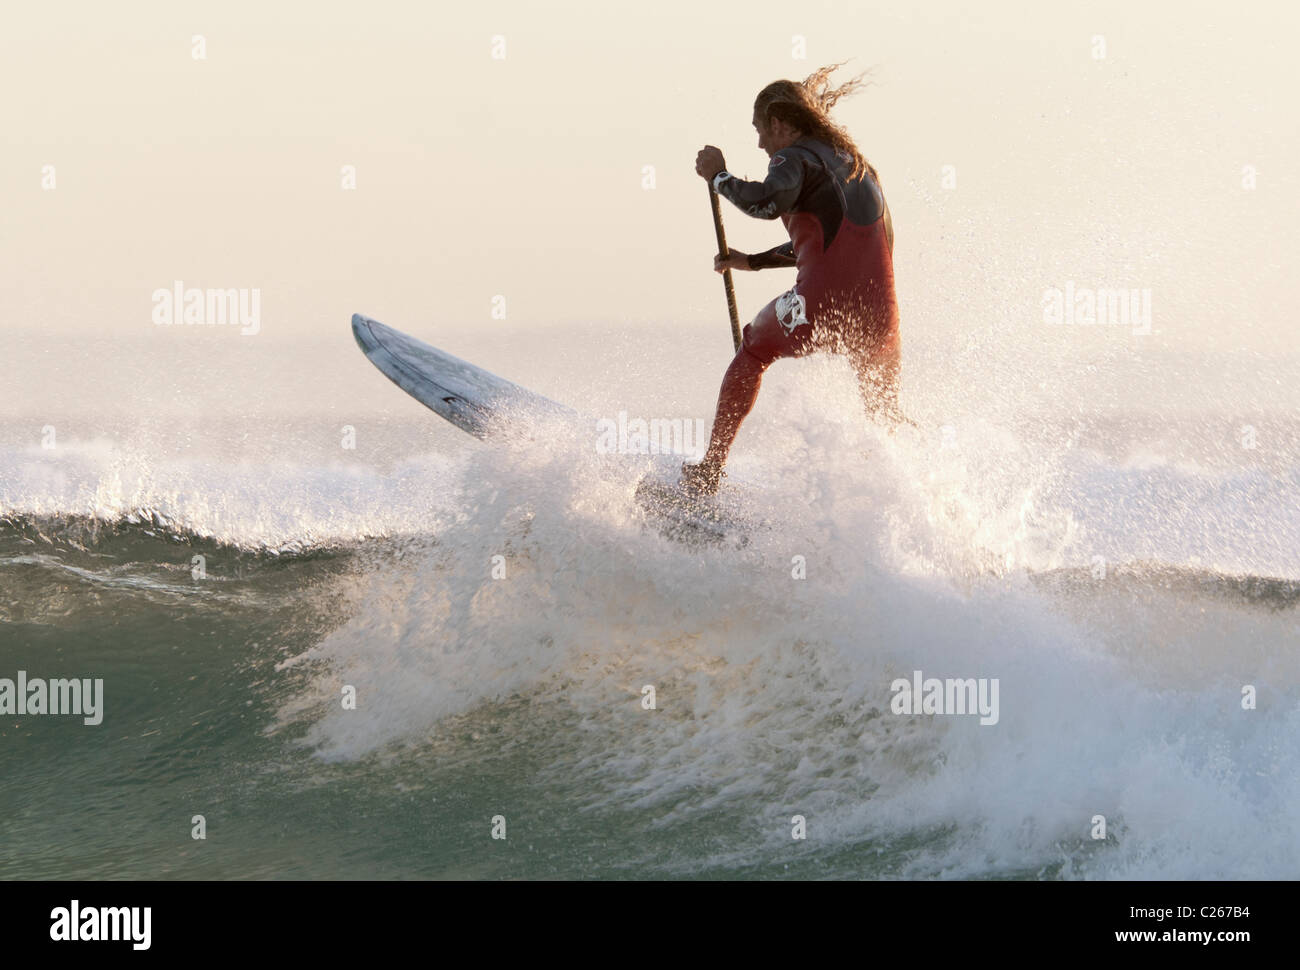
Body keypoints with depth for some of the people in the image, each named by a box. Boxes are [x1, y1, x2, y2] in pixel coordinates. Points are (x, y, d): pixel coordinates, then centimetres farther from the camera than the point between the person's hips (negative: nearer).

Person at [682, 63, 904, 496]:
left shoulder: (796, 158, 1)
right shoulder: (855, 162, 26)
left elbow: (767, 202, -20)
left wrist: (719, 176, -2)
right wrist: (754, 261, 37)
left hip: (821, 304, -5)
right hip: (878, 311, 5)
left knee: (753, 350, 23)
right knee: (888, 417, 24)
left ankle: (707, 472, 23)